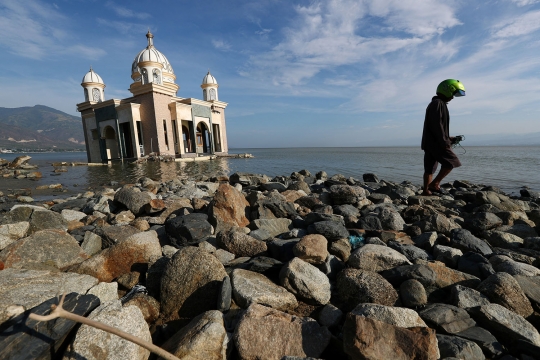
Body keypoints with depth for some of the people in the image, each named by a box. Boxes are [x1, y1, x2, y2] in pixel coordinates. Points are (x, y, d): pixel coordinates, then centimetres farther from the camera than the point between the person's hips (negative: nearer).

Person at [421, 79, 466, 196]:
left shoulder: (435, 104, 23)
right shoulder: (438, 104, -8)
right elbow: (436, 125, -18)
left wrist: (448, 138, 21)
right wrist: (445, 142, -17)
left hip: (429, 142, 10)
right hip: (435, 142, -10)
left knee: (430, 168, 9)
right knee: (452, 161, -6)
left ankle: (426, 190, 11)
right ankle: (434, 184, -6)